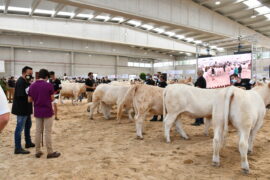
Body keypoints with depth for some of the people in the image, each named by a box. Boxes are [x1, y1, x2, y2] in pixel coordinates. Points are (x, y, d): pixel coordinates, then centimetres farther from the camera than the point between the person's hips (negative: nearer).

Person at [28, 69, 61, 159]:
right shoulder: (49, 85, -13)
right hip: (47, 111, -4)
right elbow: (52, 99, -7)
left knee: (38, 131, 13)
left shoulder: (32, 86, 1)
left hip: (37, 112, 5)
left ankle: (37, 151, 20)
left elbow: (29, 100, 5)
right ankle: (50, 152, 10)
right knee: (48, 132, 2)